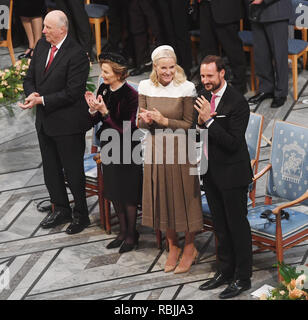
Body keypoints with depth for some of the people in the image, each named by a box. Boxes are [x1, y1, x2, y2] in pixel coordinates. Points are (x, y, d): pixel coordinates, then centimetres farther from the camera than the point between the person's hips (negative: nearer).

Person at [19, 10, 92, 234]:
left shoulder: (77, 55, -19)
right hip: (45, 121, 8)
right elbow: (30, 78, 12)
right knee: (51, 169, 18)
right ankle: (61, 210, 35)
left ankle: (81, 215, 20)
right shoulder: (42, 46, 4)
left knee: (73, 171, 4)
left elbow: (72, 93, -22)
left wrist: (42, 100, -21)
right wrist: (32, 94, -10)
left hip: (68, 123, -8)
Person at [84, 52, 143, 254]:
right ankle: (123, 231, 32)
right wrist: (94, 109, -14)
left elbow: (126, 129, -23)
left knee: (128, 193, 5)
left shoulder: (130, 95, -21)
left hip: (126, 149, -7)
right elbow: (97, 120, 6)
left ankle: (132, 234, 22)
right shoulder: (104, 89, -1)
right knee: (114, 192, 16)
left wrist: (105, 112, -28)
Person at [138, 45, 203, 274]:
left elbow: (190, 125, -9)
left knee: (184, 198, 5)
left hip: (180, 151, -4)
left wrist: (164, 121, -20)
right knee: (161, 198, 12)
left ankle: (190, 248, 24)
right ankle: (173, 247, 29)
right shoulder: (146, 87, 0)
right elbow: (141, 123, 6)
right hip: (156, 150, 4)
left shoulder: (186, 88, -12)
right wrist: (146, 120, -16)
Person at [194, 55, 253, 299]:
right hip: (211, 172, 8)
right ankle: (226, 271, 31)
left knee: (237, 226, 3)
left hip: (232, 173, -7)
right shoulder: (205, 97, 5)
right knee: (220, 225, 17)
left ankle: (242, 278, 14)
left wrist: (209, 121, -28)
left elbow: (234, 143, -24)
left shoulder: (237, 102, -19)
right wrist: (200, 123, -7)